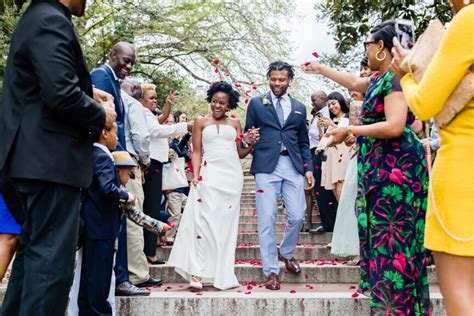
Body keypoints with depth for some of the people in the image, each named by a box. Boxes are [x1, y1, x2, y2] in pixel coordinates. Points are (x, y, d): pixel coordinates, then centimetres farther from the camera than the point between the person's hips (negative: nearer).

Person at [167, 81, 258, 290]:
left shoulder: (235, 123, 16)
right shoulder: (201, 121, 11)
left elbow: (240, 154, 15)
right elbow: (196, 152, 5)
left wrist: (249, 143, -3)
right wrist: (195, 176, -7)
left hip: (232, 176, 3)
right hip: (208, 175, -3)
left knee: (227, 224, 5)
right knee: (204, 221, -11)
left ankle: (223, 274, 12)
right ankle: (197, 272, -8)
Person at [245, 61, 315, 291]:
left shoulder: (299, 108, 18)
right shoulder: (256, 104, 11)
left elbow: (303, 143, 19)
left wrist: (308, 168, 8)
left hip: (293, 166, 2)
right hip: (266, 166, -2)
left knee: (297, 216, -1)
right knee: (267, 220, -4)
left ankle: (286, 253, 29)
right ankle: (271, 271, 7)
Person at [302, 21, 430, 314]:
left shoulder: (395, 78, -14)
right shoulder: (380, 79, 15)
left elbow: (395, 126, -24)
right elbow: (354, 82, 35)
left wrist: (349, 130, -16)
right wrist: (321, 68, 45)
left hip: (395, 166, -10)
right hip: (381, 166, 10)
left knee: (393, 236, -6)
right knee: (382, 233, 14)